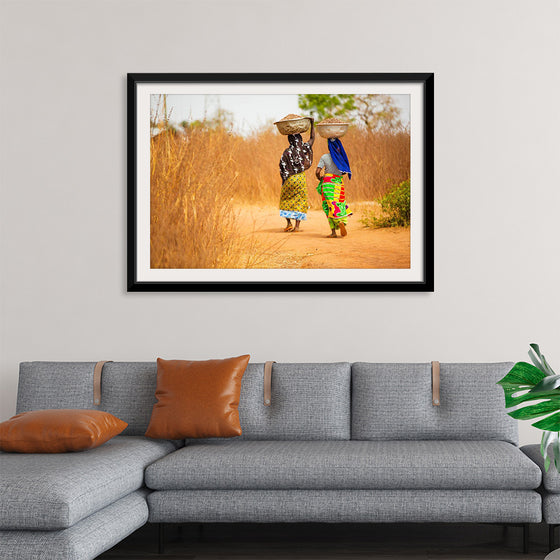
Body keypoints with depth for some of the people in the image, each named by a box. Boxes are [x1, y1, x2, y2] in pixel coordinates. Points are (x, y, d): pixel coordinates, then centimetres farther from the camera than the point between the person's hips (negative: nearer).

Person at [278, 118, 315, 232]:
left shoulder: (287, 152, -9)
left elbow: (282, 168, -8)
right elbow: (312, 138, 13)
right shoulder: (304, 148, -3)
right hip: (301, 178, 2)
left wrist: (284, 180, 5)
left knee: (286, 200, 15)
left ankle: (289, 223, 2)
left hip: (289, 179, -2)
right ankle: (297, 226, 0)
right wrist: (312, 124, 16)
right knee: (300, 201, 7)